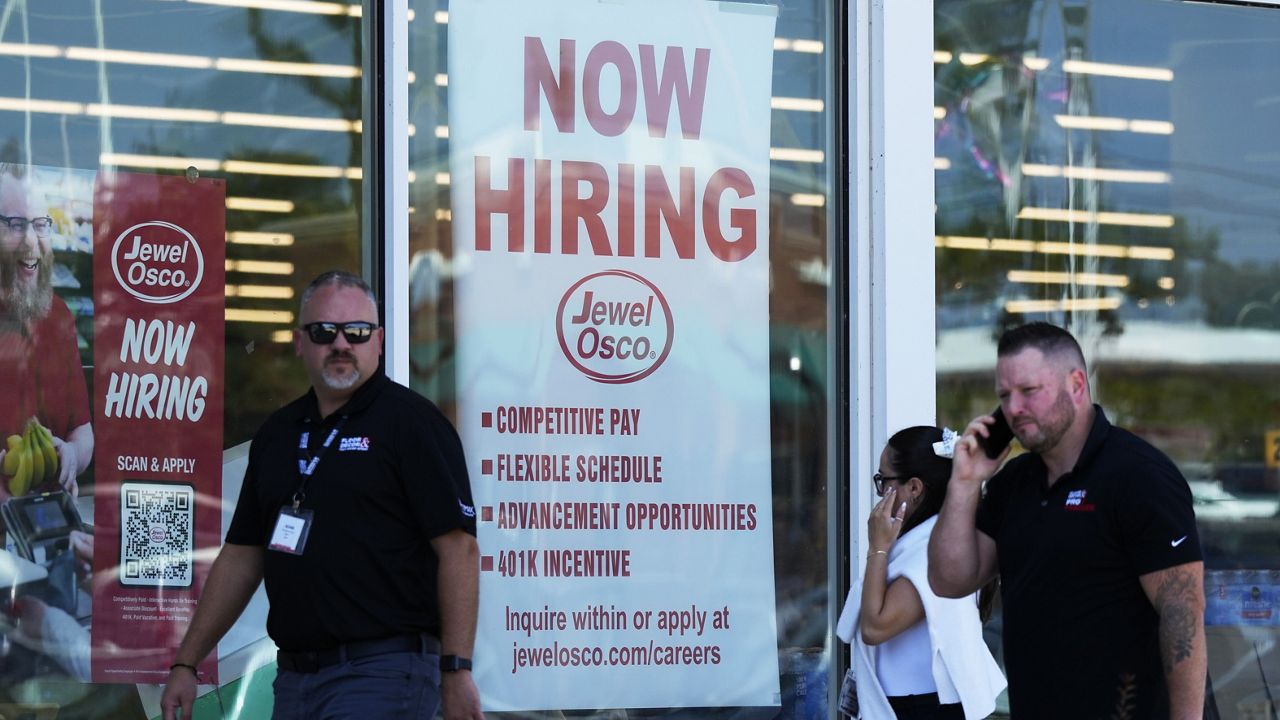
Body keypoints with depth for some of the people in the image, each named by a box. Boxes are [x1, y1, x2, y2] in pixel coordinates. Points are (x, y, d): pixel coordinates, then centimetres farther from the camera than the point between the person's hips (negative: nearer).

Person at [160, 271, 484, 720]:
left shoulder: (411, 421, -4)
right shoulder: (277, 433, 15)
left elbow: (458, 547, -11)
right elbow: (243, 555, 19)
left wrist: (456, 670, -18)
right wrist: (186, 663, 14)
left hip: (383, 671, -7)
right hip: (295, 675, 7)